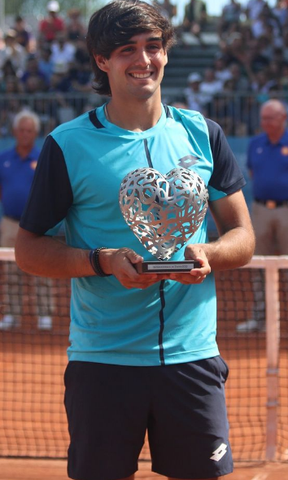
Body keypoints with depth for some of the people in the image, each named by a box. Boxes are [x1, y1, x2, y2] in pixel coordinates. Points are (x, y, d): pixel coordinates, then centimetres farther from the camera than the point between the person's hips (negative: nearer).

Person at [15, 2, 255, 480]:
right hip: (102, 361, -2)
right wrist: (105, 261, -16)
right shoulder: (68, 145, -1)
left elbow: (242, 236, 12)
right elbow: (29, 249, 1)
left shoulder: (202, 135, 8)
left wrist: (208, 255, -11)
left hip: (192, 354, 2)